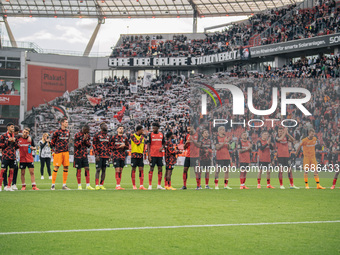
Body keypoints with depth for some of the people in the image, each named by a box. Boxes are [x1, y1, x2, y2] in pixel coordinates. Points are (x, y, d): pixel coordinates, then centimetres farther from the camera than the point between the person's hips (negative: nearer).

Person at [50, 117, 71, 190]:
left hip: (66, 152, 6)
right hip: (58, 152, -6)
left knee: (66, 167, 3)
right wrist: (54, 150, -1)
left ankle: (64, 185, 10)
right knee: (56, 168, -6)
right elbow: (52, 142, 1)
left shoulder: (67, 132, 12)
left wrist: (66, 148, 15)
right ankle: (53, 185, 0)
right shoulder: (57, 132, -5)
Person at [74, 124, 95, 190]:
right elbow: (76, 145, -13)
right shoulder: (77, 135, -8)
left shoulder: (88, 135, 8)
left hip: (84, 155, 5)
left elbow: (89, 145, 8)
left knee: (87, 169, -2)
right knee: (79, 170, 0)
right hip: (78, 155, -5)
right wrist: (83, 139, -18)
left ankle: (88, 185, 0)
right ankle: (79, 185, 8)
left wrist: (86, 140, -11)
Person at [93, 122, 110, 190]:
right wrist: (96, 155, -11)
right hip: (99, 156, -5)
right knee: (98, 170, -7)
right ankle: (97, 185, -5)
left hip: (106, 156, 5)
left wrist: (109, 155, 12)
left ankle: (101, 185, 11)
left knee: (104, 170, 5)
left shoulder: (108, 136, 15)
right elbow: (94, 145, -4)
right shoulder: (97, 135, -2)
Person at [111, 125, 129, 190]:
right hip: (116, 156, -4)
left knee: (120, 171, 5)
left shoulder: (125, 138, 13)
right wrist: (119, 146, -12)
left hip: (122, 156, 4)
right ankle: (118, 185, -12)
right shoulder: (114, 137, 3)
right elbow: (111, 146, -2)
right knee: (117, 170, -11)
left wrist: (124, 146, -7)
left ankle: (118, 185, 8)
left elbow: (127, 147, 15)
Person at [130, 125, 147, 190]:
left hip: (140, 155, 5)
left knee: (141, 169, -2)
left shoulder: (142, 136, 14)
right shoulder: (133, 136, -5)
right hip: (134, 154, -5)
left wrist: (144, 153, 11)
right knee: (133, 169, 1)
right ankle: (134, 185, 9)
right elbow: (137, 143, -18)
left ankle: (141, 185, -3)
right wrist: (141, 137, -8)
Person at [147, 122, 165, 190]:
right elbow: (148, 145, -2)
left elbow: (163, 143, 19)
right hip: (152, 155, -4)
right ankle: (150, 185, -1)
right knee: (151, 169, -4)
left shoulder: (161, 135, 9)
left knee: (160, 169, 3)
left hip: (160, 154, 4)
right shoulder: (151, 134, 0)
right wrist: (149, 155, -9)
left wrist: (162, 147, -5)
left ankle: (159, 185, 10)